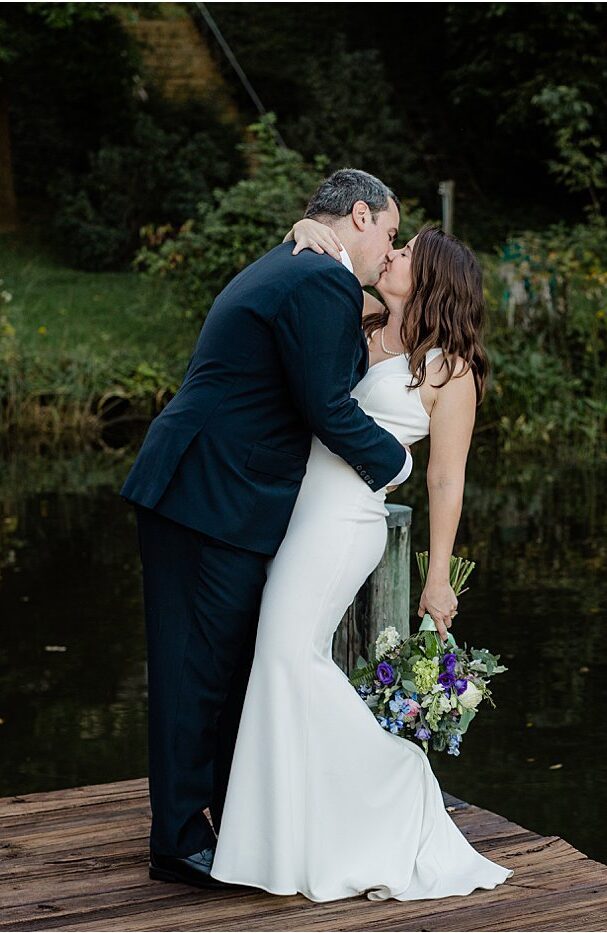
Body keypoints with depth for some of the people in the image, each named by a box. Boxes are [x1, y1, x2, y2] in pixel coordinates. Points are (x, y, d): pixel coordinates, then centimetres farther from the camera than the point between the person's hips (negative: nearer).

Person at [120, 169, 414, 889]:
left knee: (235, 660, 18)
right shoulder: (324, 282, -15)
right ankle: (179, 843, 6)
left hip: (196, 494, 11)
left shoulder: (282, 269, 18)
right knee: (198, 667, -3)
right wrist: (392, 462, -2)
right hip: (212, 502, -11)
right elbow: (329, 408, -17)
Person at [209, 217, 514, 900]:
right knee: (288, 661, 5)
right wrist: (310, 229, -5)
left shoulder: (449, 369, -2)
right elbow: (320, 237, 20)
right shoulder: (364, 321, 13)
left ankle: (400, 784, 0)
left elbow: (446, 480, -2)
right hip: (295, 506, 7)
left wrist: (438, 578, -2)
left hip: (344, 518, -7)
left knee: (294, 655, -15)